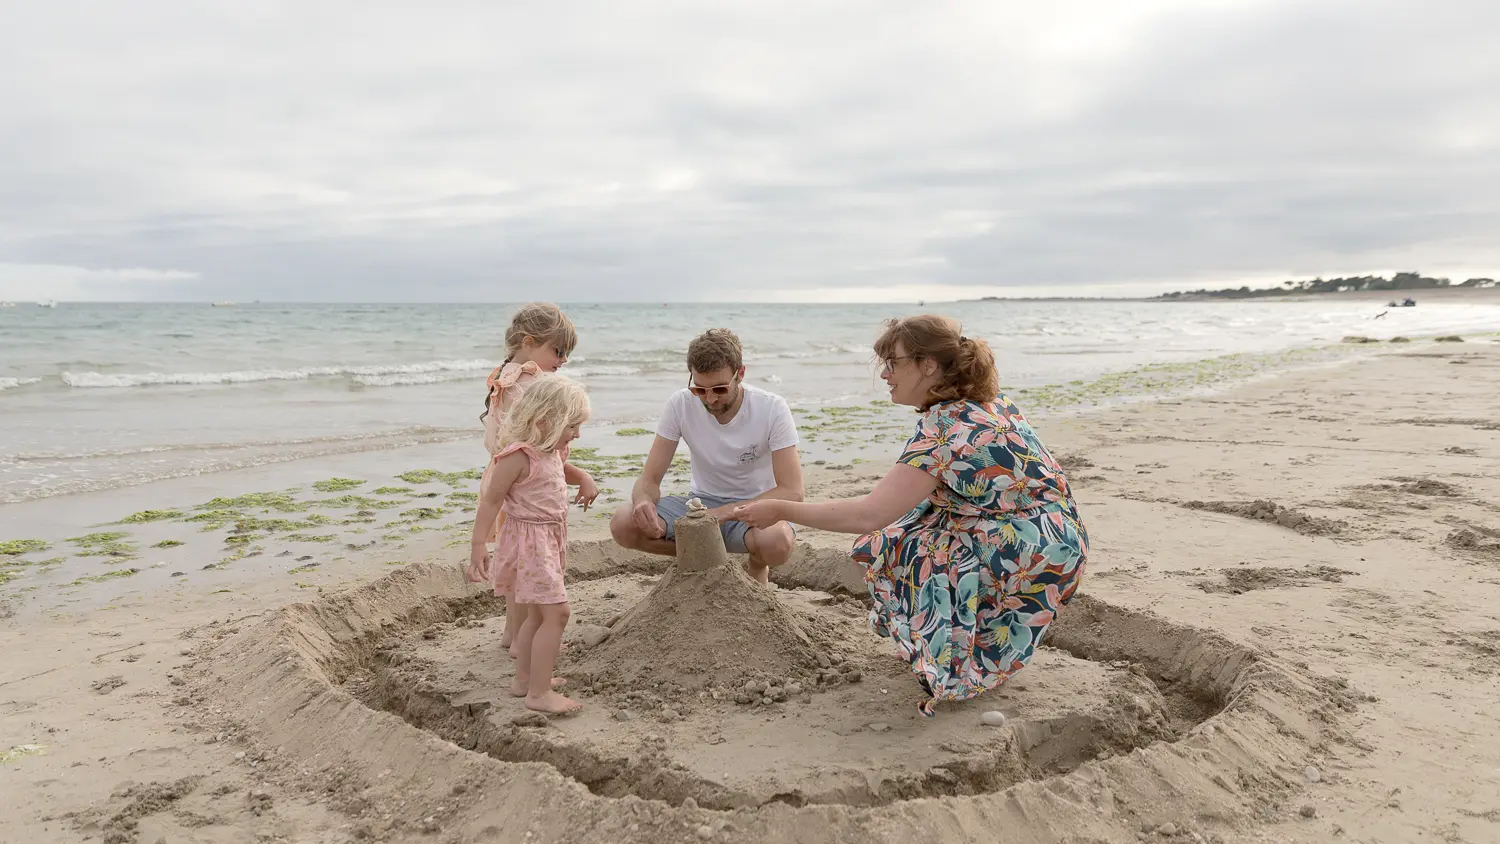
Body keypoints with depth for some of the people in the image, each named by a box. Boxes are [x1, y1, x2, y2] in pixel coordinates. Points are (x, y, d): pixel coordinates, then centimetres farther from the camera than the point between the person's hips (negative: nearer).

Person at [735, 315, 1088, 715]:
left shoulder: (945, 425, -22)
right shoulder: (992, 403, 6)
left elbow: (870, 514, -26)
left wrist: (782, 510, -18)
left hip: (1029, 559, -9)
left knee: (884, 547, -4)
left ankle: (968, 665, 8)